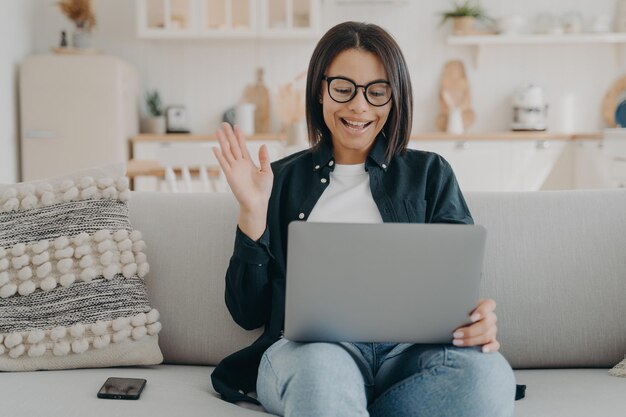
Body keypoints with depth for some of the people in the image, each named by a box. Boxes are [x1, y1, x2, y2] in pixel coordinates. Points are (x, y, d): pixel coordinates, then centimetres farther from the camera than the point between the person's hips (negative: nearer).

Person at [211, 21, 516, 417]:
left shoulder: (430, 173, 20)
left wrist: (479, 320, -13)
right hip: (310, 347, -4)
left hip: (410, 350, 5)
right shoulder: (282, 180, 18)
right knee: (322, 367, -42)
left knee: (487, 371, -32)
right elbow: (248, 311, 14)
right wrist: (253, 211, 2)